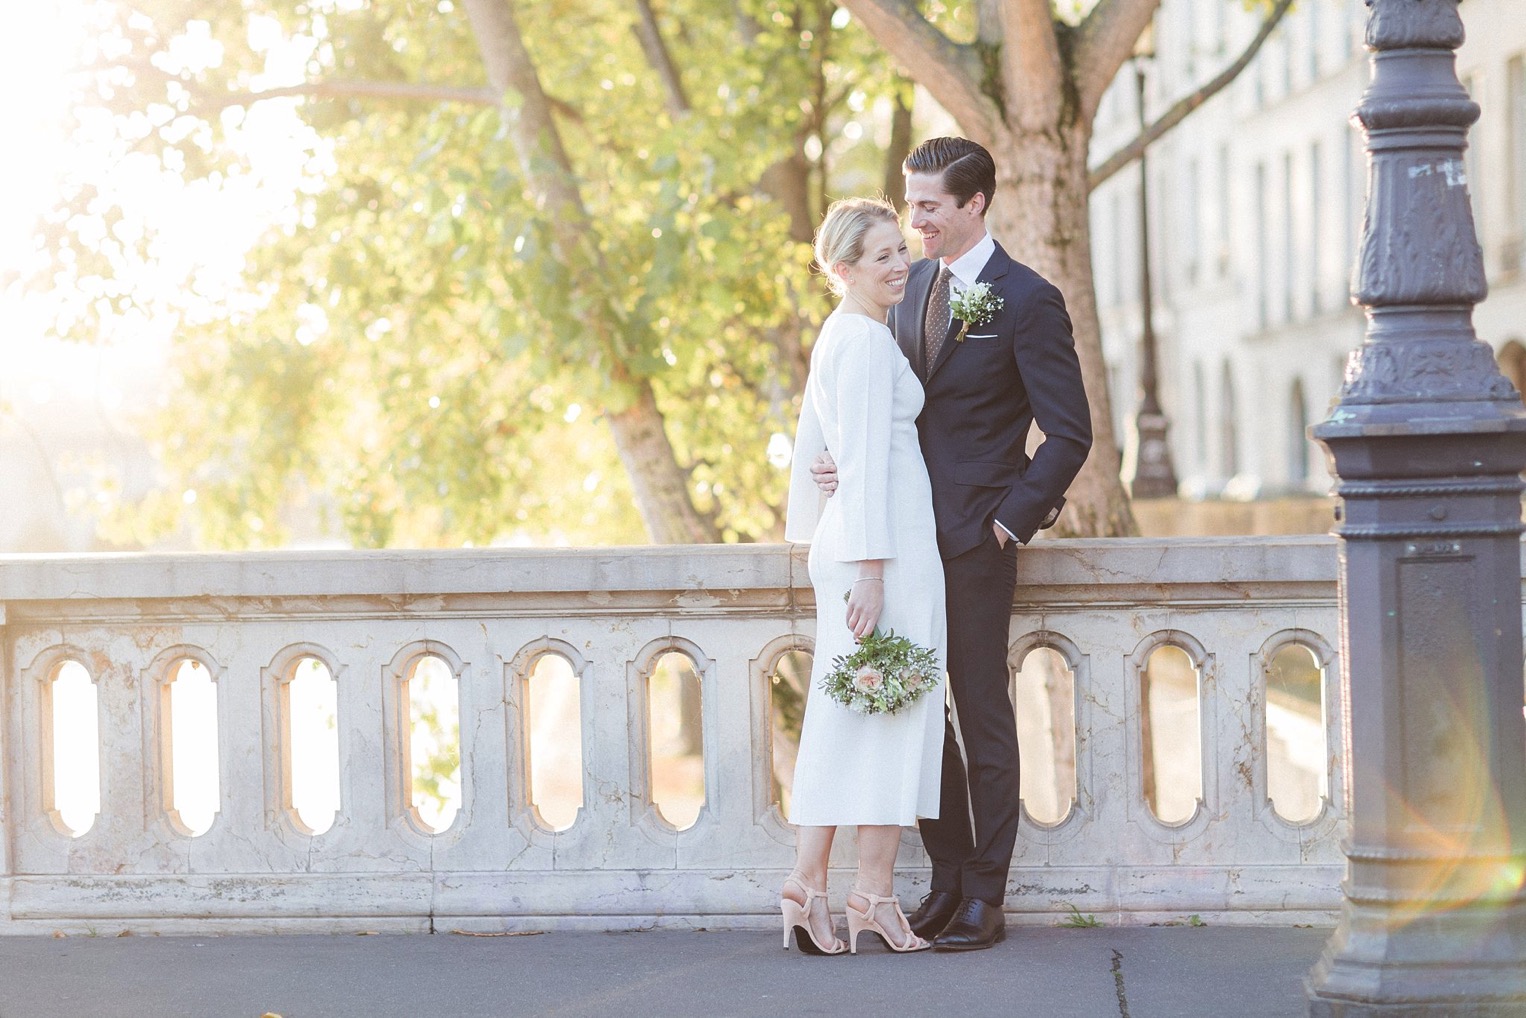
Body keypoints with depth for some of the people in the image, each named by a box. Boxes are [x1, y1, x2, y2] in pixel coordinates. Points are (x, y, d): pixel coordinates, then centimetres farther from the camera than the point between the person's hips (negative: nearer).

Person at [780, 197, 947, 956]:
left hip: (841, 542, 9)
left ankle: (809, 884, 6)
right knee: (895, 712, -4)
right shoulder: (866, 339, -13)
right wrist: (872, 569, -20)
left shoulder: (836, 337, 18)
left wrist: (814, 536, 30)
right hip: (886, 541, -9)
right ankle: (874, 891, -2)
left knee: (840, 720, 8)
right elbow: (865, 460, -18)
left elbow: (811, 449, 24)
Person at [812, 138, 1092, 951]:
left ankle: (984, 899, 10)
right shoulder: (913, 285, 11)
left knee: (984, 721, 2)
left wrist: (1013, 519, -14)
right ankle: (948, 877, 22)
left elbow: (1070, 434, -9)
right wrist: (839, 458, -4)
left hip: (975, 539, -6)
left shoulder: (1027, 302, -10)